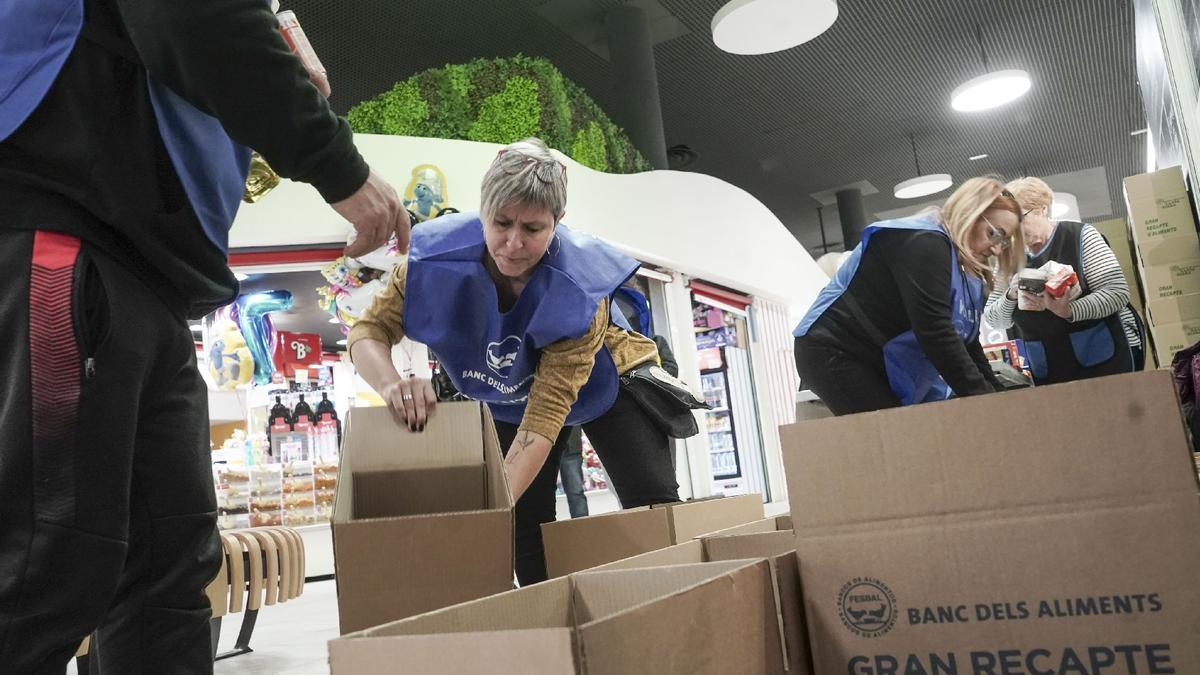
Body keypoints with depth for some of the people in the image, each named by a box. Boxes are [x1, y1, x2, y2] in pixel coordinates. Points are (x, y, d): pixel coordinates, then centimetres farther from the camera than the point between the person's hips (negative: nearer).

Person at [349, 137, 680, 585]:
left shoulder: (581, 286, -38)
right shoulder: (438, 254, -31)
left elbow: (547, 412, -40)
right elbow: (370, 330, -24)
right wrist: (392, 384, -47)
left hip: (599, 385, -2)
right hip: (508, 399, 3)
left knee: (654, 508, -11)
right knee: (525, 530, 0)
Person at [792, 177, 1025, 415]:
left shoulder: (964, 269, 14)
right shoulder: (924, 242, -18)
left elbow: (967, 343, 13)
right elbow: (935, 332, -26)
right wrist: (983, 397, -24)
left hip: (878, 365, 10)